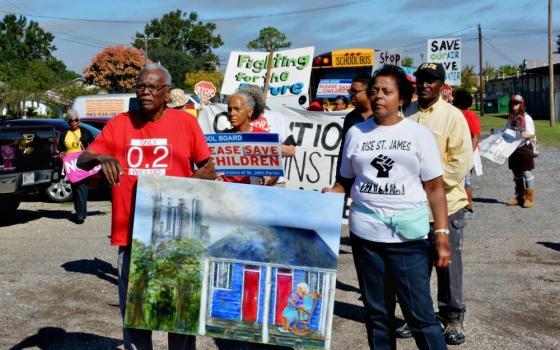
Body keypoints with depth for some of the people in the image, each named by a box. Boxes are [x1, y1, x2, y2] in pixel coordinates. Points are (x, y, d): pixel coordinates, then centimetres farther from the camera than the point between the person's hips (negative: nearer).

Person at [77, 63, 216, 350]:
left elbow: (209, 170, 5)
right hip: (131, 232, 2)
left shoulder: (186, 123, 0)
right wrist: (100, 158, -20)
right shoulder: (119, 124, 5)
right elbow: (82, 160, 2)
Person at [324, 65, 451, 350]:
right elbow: (346, 181, 14)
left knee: (419, 313, -2)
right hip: (365, 232, 3)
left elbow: (434, 188, 0)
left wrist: (442, 236, -7)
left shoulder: (419, 134, 1)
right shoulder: (355, 133, 8)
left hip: (408, 235, -3)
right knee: (376, 312, 12)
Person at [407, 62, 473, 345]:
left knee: (449, 265, 6)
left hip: (445, 205, -4)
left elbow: (462, 161, -9)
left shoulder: (452, 116, -4)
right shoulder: (409, 118, 7)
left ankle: (453, 318, 21)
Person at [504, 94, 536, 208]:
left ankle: (529, 197, 6)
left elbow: (531, 134, -15)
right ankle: (519, 196, 23)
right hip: (513, 149, 6)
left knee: (526, 173, -1)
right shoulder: (510, 118, 8)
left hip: (524, 148, -6)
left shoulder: (526, 118, -10)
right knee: (516, 174, 13)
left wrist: (524, 135, -33)